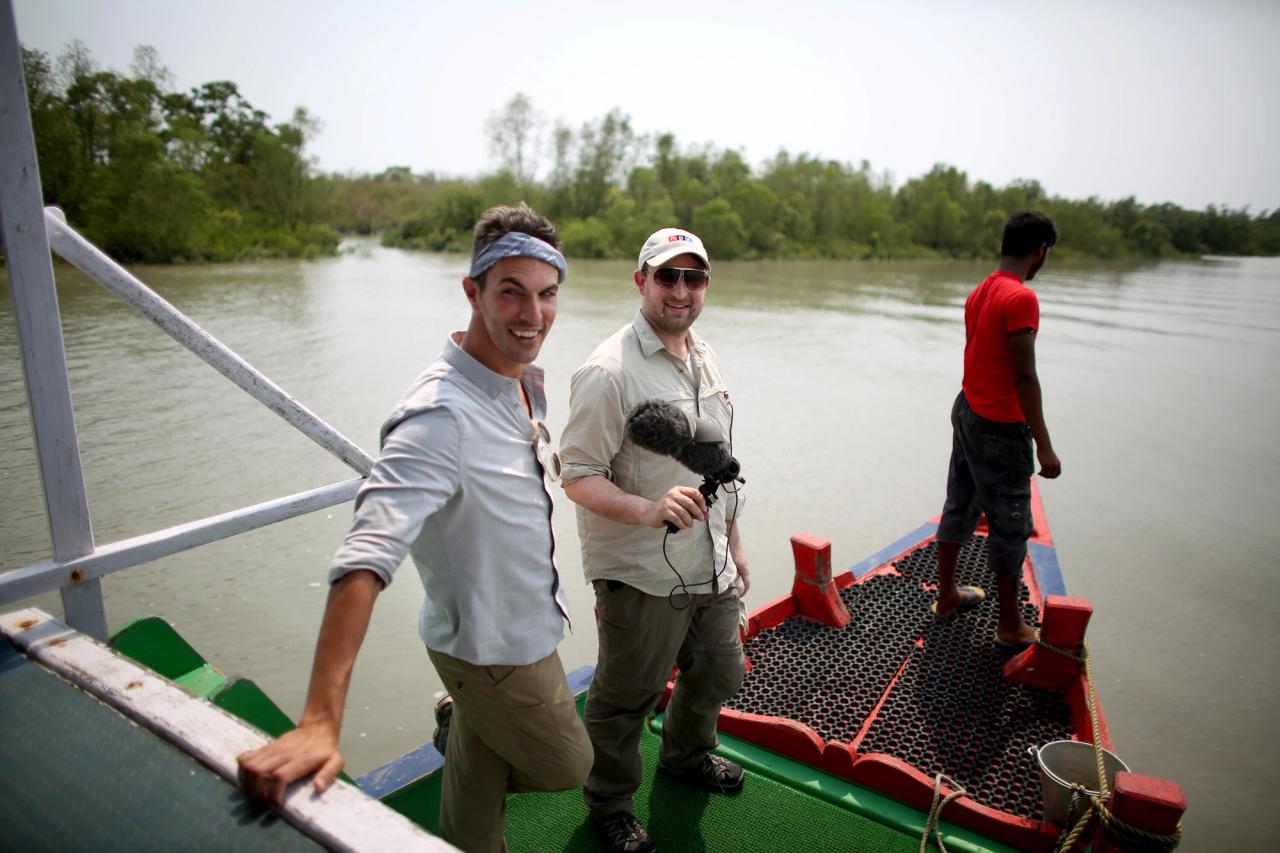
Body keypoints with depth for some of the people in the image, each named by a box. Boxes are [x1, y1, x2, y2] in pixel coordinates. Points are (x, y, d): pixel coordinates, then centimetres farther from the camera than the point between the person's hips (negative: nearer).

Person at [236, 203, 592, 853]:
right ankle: (456, 729, 40)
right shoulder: (439, 414, -31)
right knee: (566, 767, 17)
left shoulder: (525, 383, -2)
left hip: (519, 627, 8)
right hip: (494, 649, -8)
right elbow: (365, 560, -40)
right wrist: (319, 722, -46)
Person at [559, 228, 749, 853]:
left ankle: (687, 754, 55)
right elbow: (578, 477, -20)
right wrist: (648, 509, -35)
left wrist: (732, 542, 19)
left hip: (710, 569, 8)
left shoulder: (704, 357, 7)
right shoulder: (609, 371, -20)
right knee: (625, 699, 10)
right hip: (642, 578, -8)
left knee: (718, 674, 25)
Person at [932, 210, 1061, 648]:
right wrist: (1044, 446, -20)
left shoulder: (979, 292, 7)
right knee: (1009, 525, 3)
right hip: (1001, 428, -9)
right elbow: (1024, 376, -23)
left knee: (959, 506, 18)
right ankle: (1011, 625, 16)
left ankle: (947, 595, 32)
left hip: (967, 411, 9)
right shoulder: (1021, 298, -20)